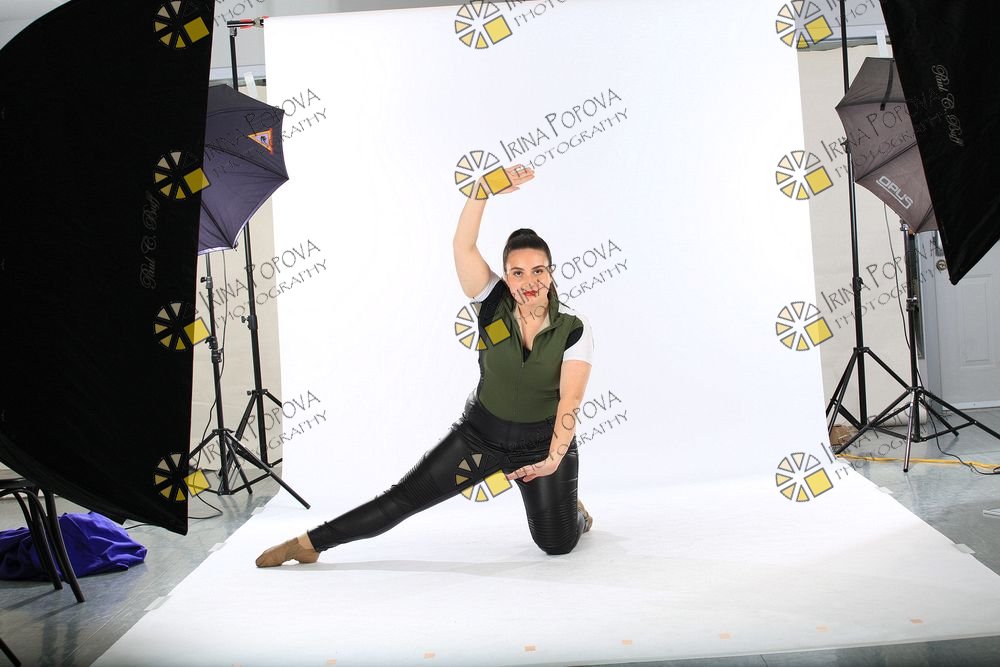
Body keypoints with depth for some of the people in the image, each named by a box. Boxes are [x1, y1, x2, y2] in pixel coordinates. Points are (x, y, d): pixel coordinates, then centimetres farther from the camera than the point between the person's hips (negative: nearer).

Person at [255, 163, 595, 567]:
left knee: (557, 546, 4)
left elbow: (570, 399, -21)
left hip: (544, 441, -1)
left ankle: (571, 508, 39)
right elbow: (463, 247, -25)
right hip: (481, 432, 1)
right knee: (404, 499, -5)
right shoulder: (494, 304, -11)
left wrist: (553, 459, -31)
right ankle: (310, 543, 6)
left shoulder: (574, 330, -14)